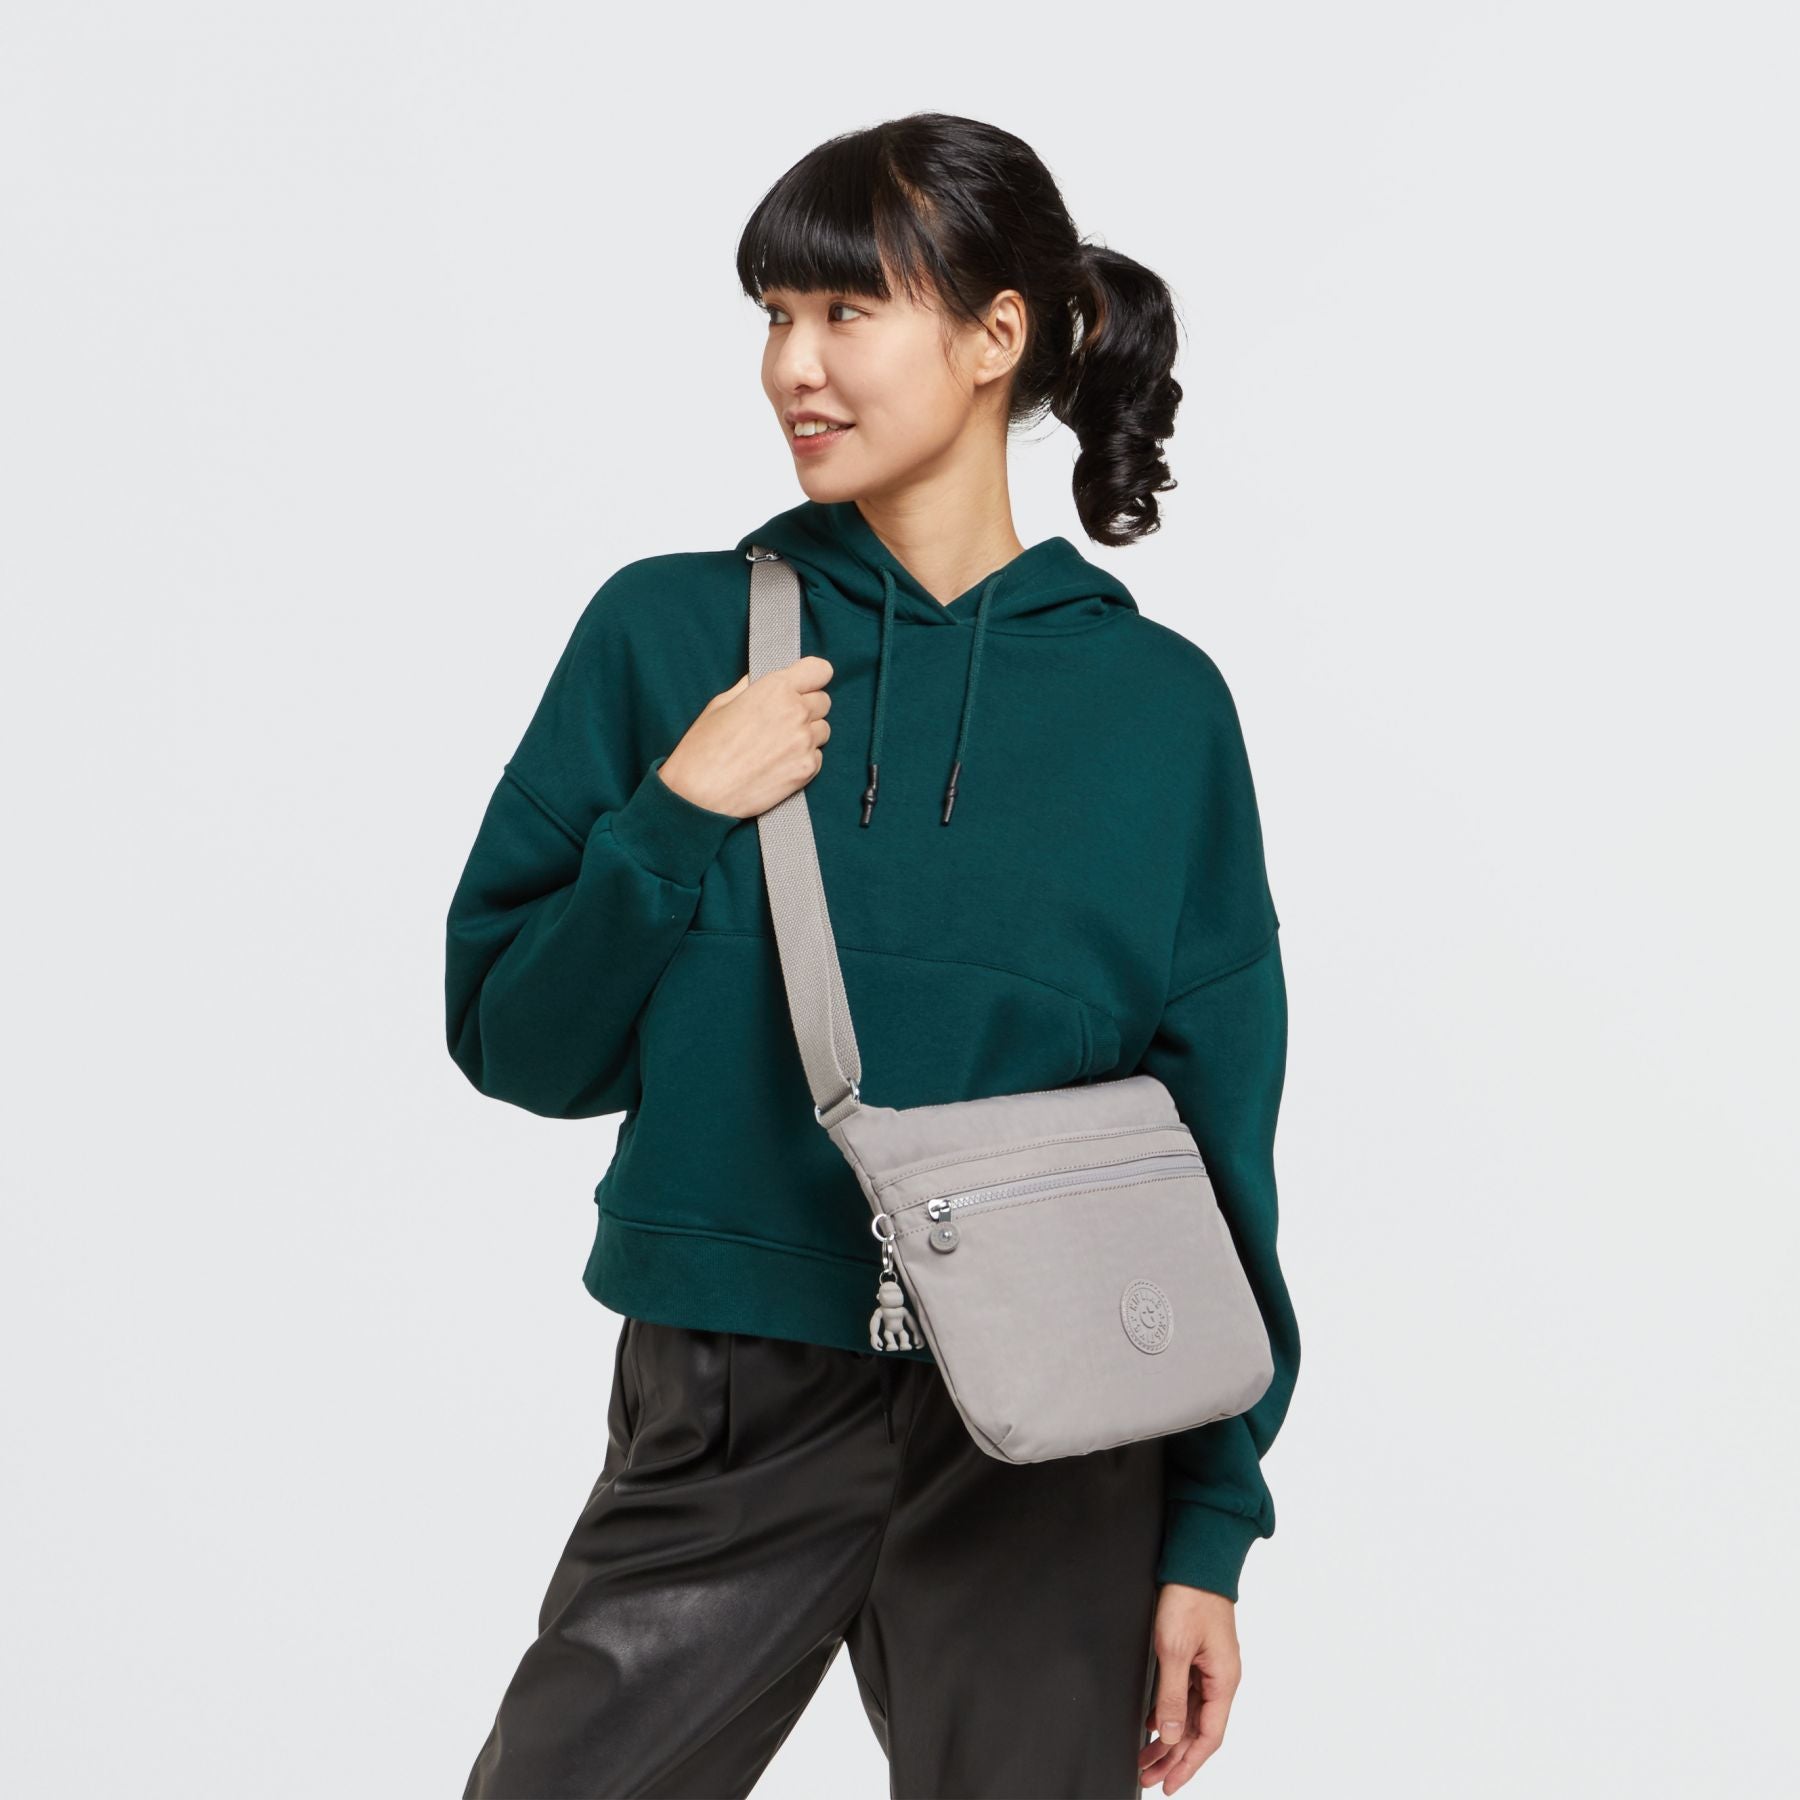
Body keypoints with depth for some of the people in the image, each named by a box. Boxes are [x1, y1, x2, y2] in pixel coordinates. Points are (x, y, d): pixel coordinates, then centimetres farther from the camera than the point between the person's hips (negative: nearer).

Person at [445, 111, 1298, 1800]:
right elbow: (512, 1044, 2)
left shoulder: (1159, 702, 0)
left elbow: (1214, 1148, 2)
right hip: (725, 1420, 1)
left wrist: (1210, 1531, -1)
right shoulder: (669, 632, 0)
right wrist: (675, 823, -13)